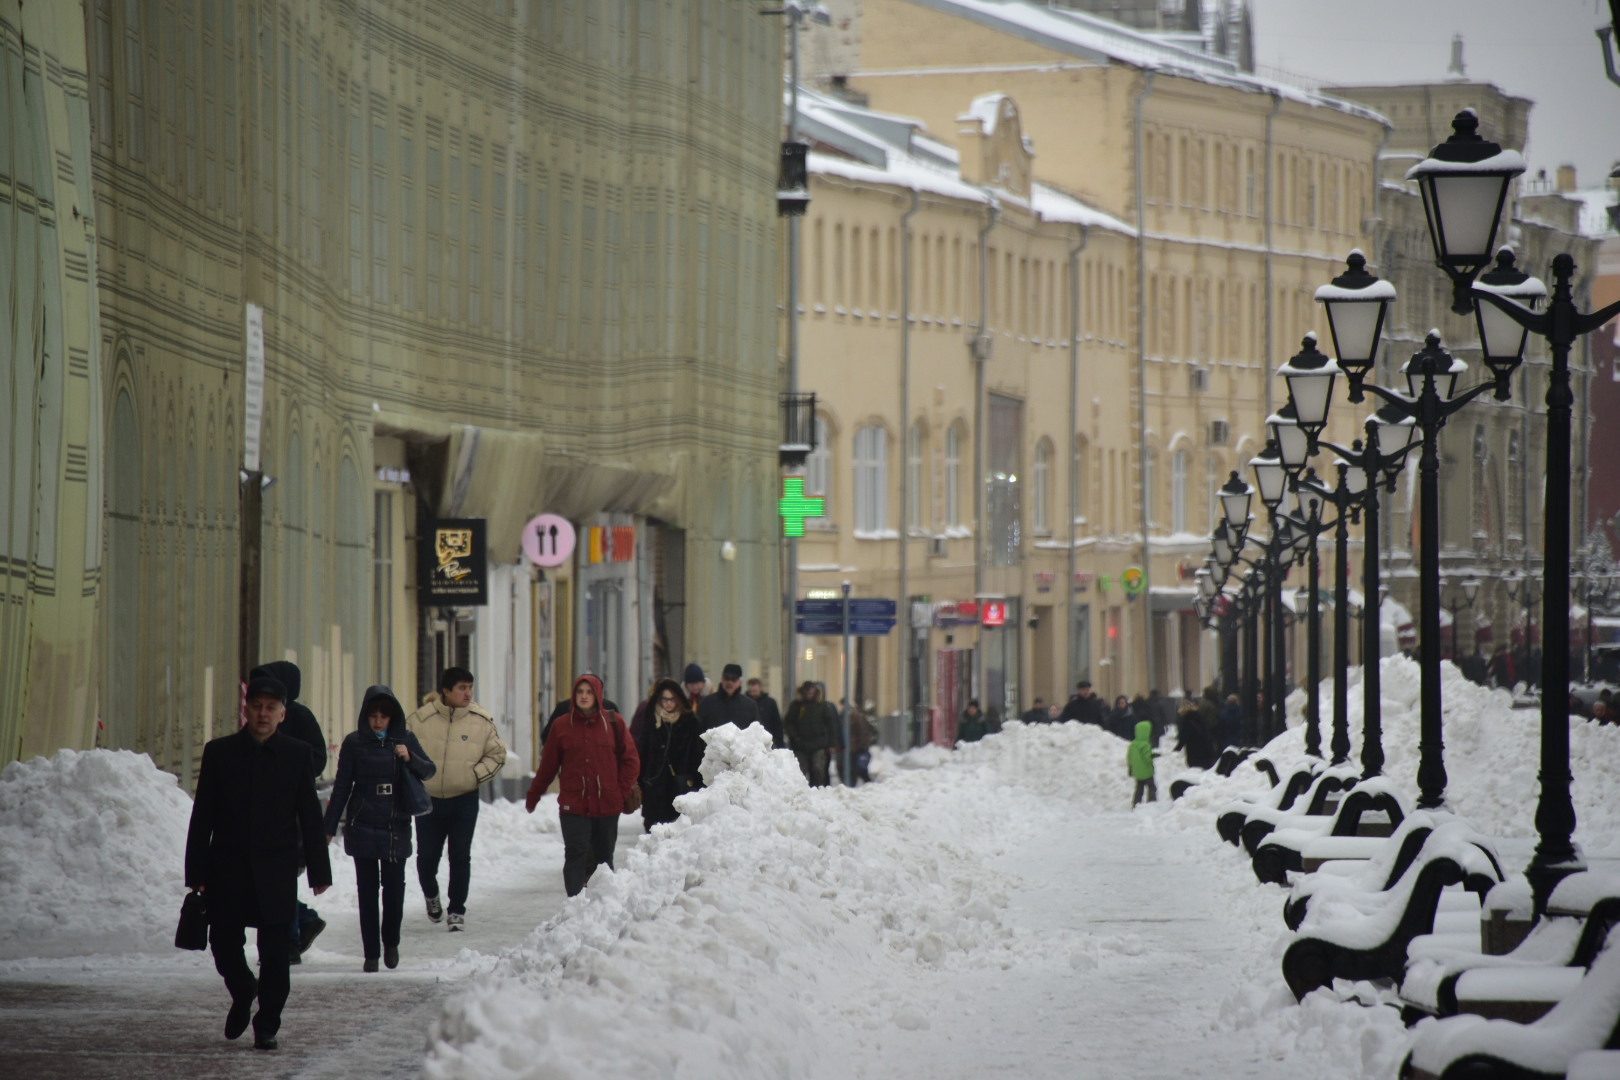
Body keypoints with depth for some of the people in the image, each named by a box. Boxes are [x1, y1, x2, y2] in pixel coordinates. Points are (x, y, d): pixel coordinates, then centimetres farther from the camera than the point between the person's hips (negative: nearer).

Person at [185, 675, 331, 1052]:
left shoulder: (297, 755, 4)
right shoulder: (220, 752, 3)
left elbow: (310, 817, 5)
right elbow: (202, 817, 3)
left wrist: (318, 871, 2)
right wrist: (197, 872, -1)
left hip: (277, 870, -1)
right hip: (229, 870, 1)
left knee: (275, 953, -3)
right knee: (224, 943, 5)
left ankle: (266, 1027, 7)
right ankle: (242, 993, 34)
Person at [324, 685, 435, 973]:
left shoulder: (406, 739, 4)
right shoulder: (354, 743, 2)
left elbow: (430, 770, 4)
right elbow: (341, 787, 5)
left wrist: (410, 758, -17)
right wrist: (329, 827, 3)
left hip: (396, 826, 0)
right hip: (362, 827, 0)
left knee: (394, 886, -3)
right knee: (367, 890, 0)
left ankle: (391, 942, 20)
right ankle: (371, 953, 5)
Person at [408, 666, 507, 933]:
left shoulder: (482, 720, -3)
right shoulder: (421, 719, -6)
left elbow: (497, 754, 6)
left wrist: (475, 775, -6)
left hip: (464, 800, 0)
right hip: (428, 800, 0)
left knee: (461, 858, -1)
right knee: (426, 856, 6)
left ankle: (457, 911, 12)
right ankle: (431, 895, 35)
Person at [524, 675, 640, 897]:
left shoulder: (614, 722, 3)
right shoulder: (562, 726, 3)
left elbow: (631, 761, 6)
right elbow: (548, 765, 9)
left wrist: (623, 792, -2)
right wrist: (533, 796, 11)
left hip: (607, 804, 1)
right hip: (574, 805, -1)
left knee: (604, 857, 9)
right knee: (576, 854, -11)